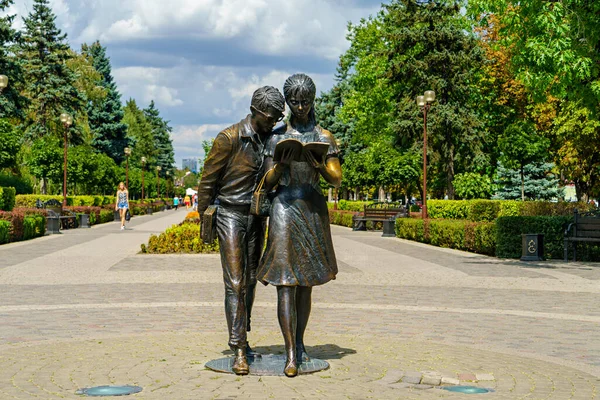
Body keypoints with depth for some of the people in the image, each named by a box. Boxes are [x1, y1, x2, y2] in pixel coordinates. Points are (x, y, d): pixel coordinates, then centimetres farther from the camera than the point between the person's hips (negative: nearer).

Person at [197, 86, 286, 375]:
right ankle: (239, 351, -13)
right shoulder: (229, 139, -13)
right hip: (230, 215, -6)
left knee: (250, 281, 11)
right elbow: (208, 180, -7)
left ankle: (241, 337, 23)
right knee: (235, 283, -11)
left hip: (256, 217, 6)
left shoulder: (270, 139, 6)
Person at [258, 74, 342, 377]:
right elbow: (267, 183, 4)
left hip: (314, 209, 2)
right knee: (286, 282, -9)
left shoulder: (324, 137, 8)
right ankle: (291, 354, -10)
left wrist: (319, 164, -16)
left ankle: (300, 343, 22)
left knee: (306, 282, 9)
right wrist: (281, 164, -15)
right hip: (284, 207, -2)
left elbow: (337, 180, 3)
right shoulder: (277, 137, 6)